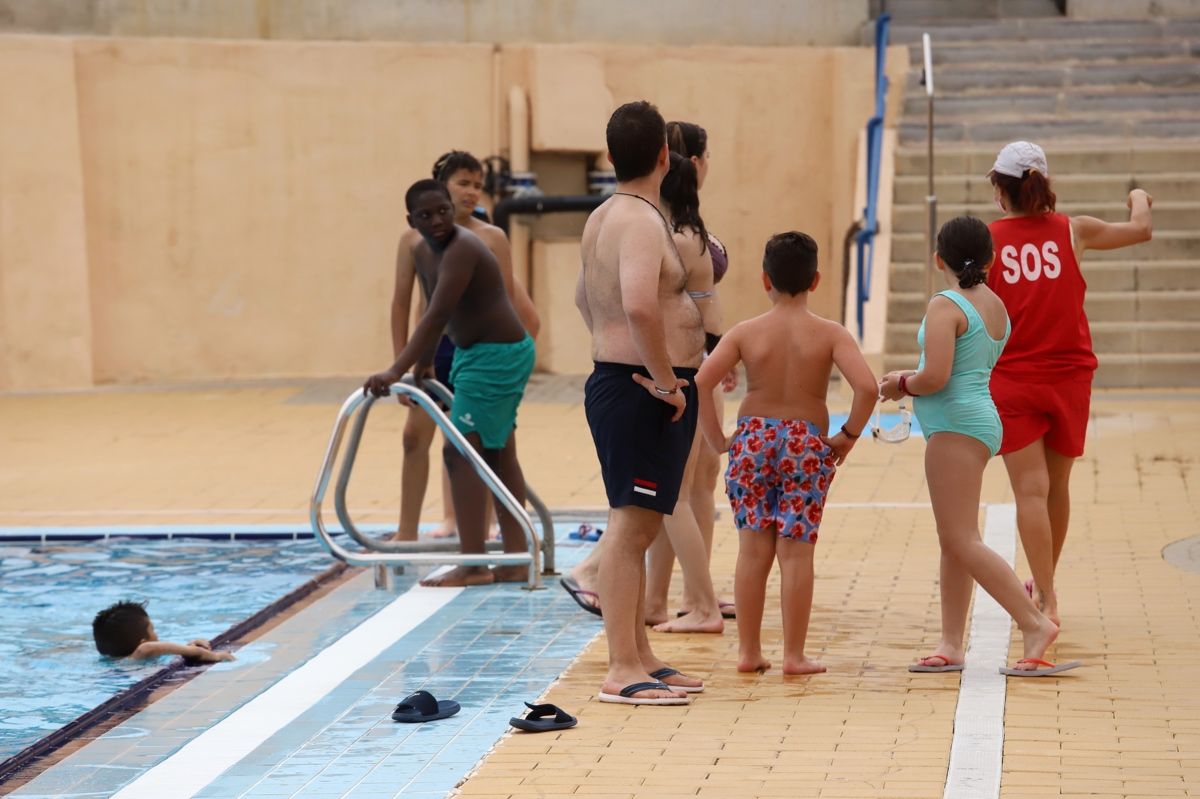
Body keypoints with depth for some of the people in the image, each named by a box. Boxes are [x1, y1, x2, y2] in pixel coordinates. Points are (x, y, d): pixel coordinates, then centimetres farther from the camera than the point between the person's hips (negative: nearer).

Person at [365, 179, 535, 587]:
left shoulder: (463, 250, -25)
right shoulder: (423, 253, 3)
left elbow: (437, 317, -34)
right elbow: (433, 314, 15)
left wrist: (397, 370, -39)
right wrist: (423, 365, 16)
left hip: (498, 356, -10)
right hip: (473, 354, 10)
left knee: (460, 451, -14)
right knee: (497, 455, 14)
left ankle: (473, 565, -13)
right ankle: (516, 559, 21)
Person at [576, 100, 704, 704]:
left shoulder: (602, 218, 15)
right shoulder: (642, 221, -16)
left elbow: (585, 297, 31)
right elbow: (639, 306, -32)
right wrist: (665, 381, -22)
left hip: (617, 380, 11)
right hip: (641, 394, -11)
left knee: (636, 529, 14)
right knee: (630, 525, -9)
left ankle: (640, 657, 22)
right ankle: (622, 671, -9)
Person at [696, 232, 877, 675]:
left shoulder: (746, 332, -2)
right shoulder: (829, 333, -5)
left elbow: (701, 383, -11)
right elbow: (866, 386, -18)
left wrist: (718, 438, -1)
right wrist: (848, 436, -4)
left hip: (753, 441, 1)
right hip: (807, 446, -1)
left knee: (752, 549, 8)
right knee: (796, 551, 3)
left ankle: (748, 651, 12)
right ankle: (794, 655, 6)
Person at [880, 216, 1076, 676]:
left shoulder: (945, 306, -14)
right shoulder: (995, 305, 14)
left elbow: (935, 377, -23)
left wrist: (901, 384, -3)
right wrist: (911, 380, 18)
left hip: (957, 426, -10)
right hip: (978, 420, 10)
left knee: (962, 541, -9)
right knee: (954, 542, 11)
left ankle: (1034, 624, -13)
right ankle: (951, 645, 13)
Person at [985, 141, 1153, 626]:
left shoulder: (985, 241, -5)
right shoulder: (1072, 231, -1)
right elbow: (1140, 230, 11)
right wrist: (1140, 199, 32)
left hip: (1011, 381, -2)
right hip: (1069, 377, 2)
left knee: (1030, 490, -4)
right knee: (1056, 487, 17)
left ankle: (1046, 602, -14)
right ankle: (1043, 583, 33)